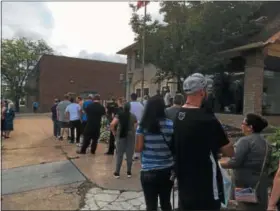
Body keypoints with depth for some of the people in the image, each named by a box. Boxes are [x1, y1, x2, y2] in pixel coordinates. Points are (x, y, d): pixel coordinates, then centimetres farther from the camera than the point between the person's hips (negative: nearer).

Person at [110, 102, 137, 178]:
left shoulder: (119, 115, -1)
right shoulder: (133, 116, 2)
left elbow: (112, 125, -13)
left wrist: (114, 132, 0)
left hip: (121, 136, 0)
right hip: (131, 136, 1)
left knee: (119, 154, 9)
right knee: (129, 155, 10)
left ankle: (117, 172, 12)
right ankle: (129, 172, 18)